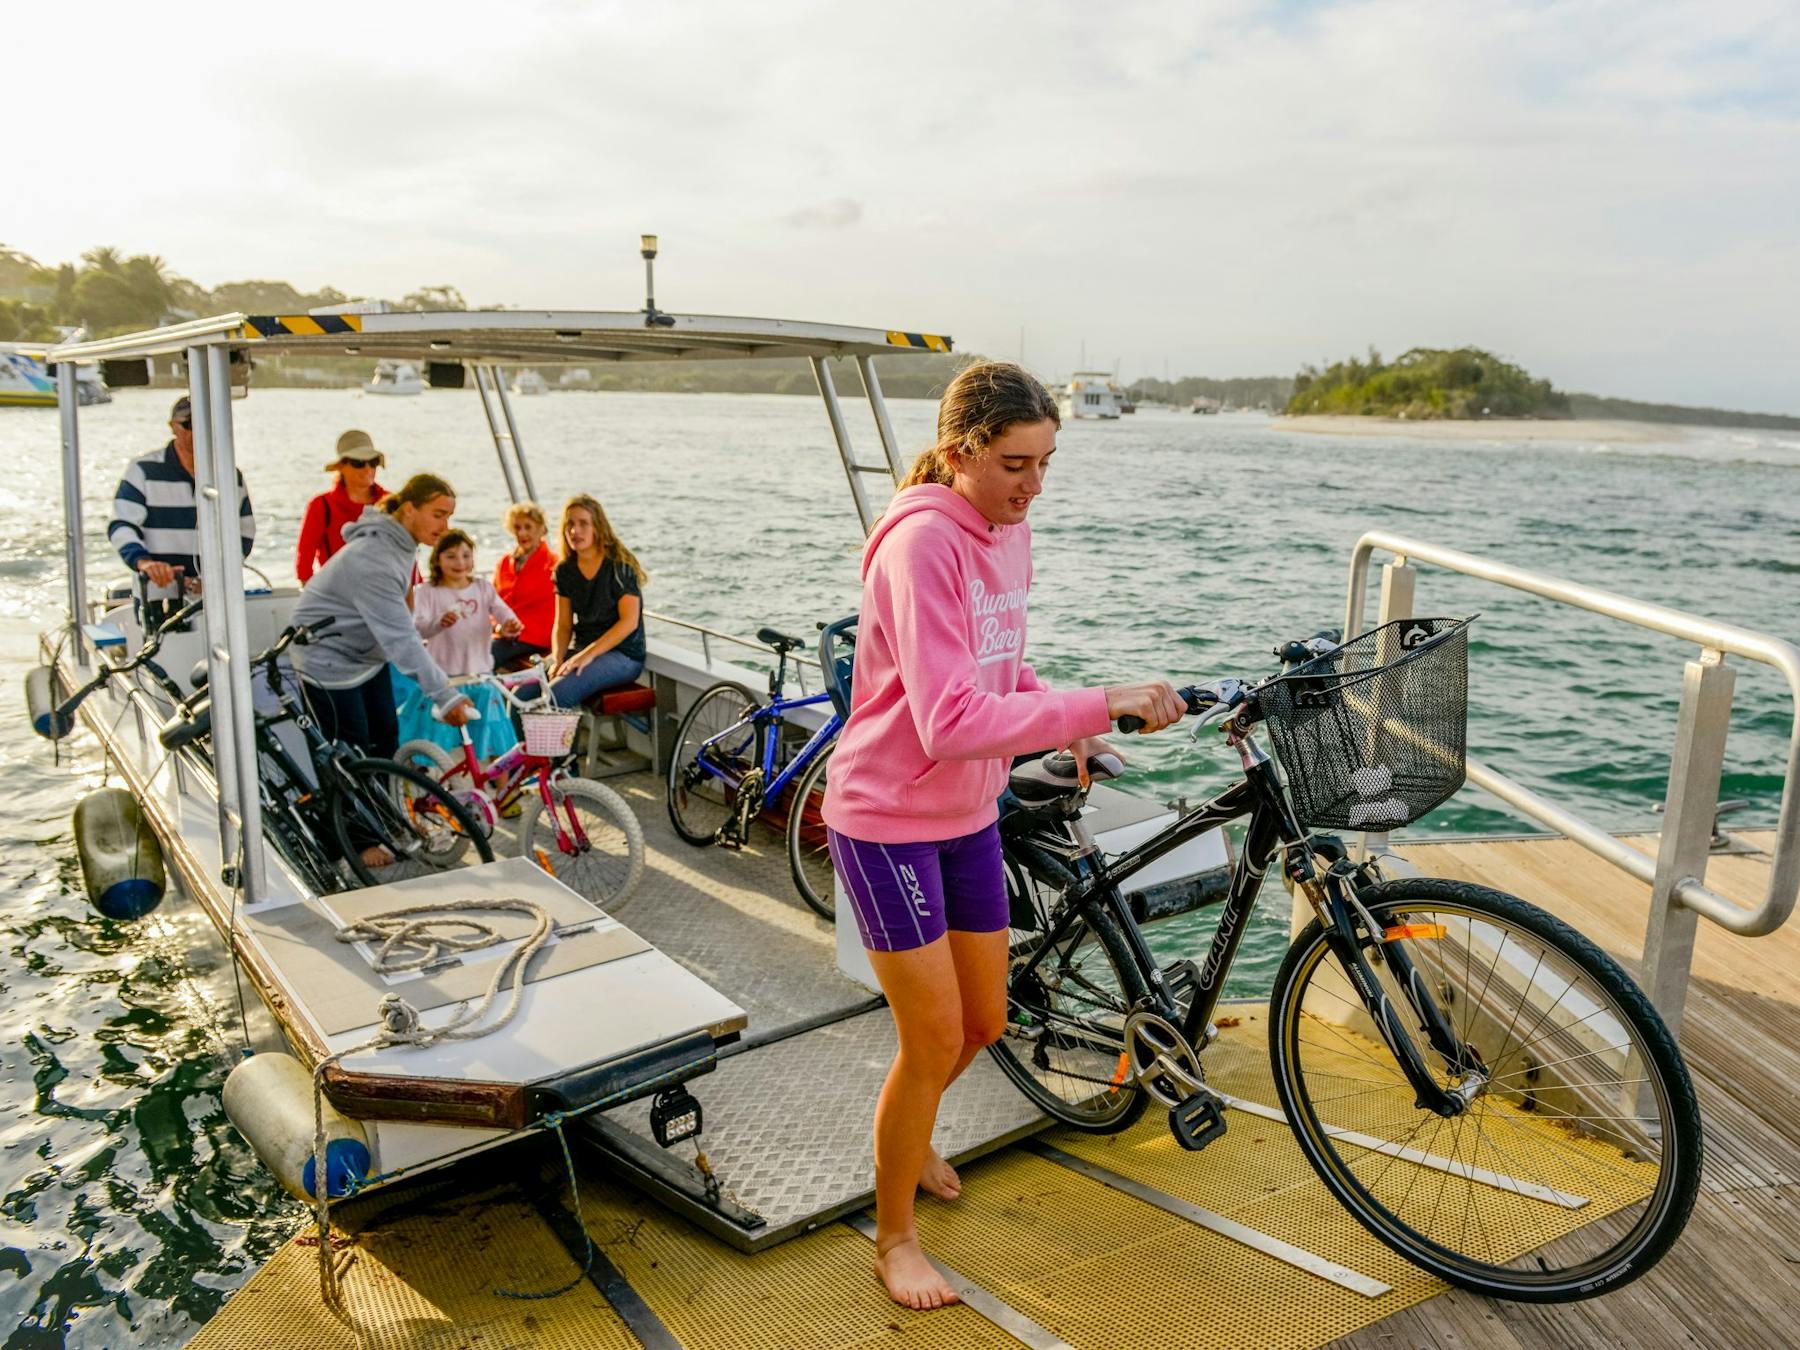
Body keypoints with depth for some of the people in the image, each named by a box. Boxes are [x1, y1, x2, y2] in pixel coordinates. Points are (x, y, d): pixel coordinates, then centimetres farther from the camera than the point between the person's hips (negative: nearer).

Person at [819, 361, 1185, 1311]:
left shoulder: (1008, 531, 2)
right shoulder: (922, 542, -25)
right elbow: (949, 722, -33)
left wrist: (1066, 723, -2)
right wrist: (1096, 705, -35)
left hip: (967, 817, 8)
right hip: (888, 822, -8)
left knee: (983, 1022, 17)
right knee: (935, 1042, -1)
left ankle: (908, 1134, 48)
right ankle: (894, 1238, 22)